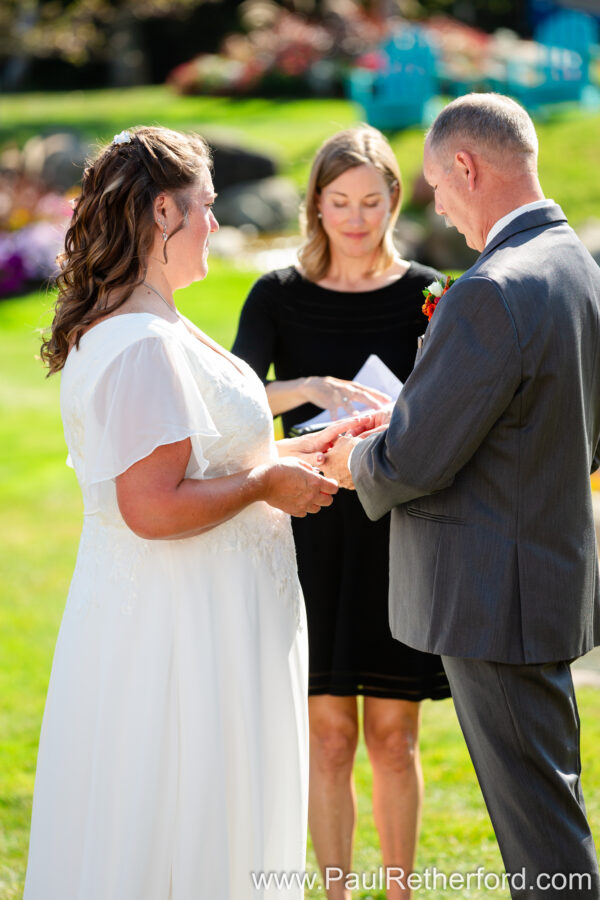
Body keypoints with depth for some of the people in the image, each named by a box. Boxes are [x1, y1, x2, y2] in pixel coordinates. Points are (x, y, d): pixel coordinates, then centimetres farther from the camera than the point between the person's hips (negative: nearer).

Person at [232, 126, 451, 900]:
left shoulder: (424, 293, 3)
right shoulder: (280, 297, 1)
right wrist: (310, 389, -31)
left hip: (399, 530, 0)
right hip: (315, 527, 0)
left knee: (394, 734, 5)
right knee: (328, 734, 3)